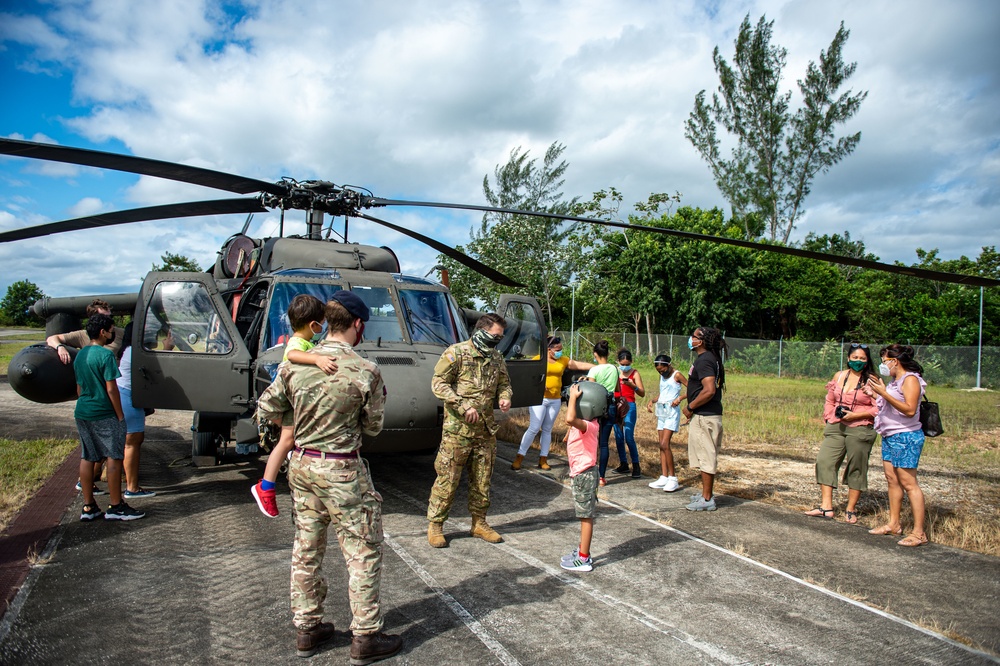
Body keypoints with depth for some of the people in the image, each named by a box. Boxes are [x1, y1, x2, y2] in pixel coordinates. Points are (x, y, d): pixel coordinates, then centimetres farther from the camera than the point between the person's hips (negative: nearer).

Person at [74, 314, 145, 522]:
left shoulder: (80, 355, 11)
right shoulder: (105, 354, -15)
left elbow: (79, 387, 17)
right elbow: (111, 389, -16)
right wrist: (120, 415, -10)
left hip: (82, 413, 9)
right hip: (103, 415, -9)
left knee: (87, 458, 11)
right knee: (114, 457, -1)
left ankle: (88, 507, 16)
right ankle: (116, 507, 3)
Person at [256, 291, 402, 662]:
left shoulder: (294, 365, -3)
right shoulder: (365, 372, -16)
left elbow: (266, 411, 4)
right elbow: (373, 427, -5)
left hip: (301, 465, 6)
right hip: (341, 471, -6)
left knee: (306, 549, 18)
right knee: (363, 554, 8)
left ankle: (307, 629, 31)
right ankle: (365, 638, 16)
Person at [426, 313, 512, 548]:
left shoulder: (496, 358, 11)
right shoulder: (456, 353, -9)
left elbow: (504, 384, 22)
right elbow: (438, 384, -12)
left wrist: (505, 397, -2)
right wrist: (464, 406, -19)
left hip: (486, 429, 6)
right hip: (458, 428, -6)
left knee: (482, 479, 13)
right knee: (448, 478, -1)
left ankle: (479, 523, 27)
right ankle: (435, 525, 12)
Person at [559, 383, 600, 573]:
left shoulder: (589, 426, -24)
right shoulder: (583, 424, 5)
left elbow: (570, 419, -45)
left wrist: (573, 396, -33)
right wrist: (574, 395, 15)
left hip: (585, 475, -10)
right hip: (580, 474, 10)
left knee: (586, 516, -2)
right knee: (585, 515, 18)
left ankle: (583, 559, 6)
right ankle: (582, 552, 30)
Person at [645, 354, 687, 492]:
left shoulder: (677, 375, -7)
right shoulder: (662, 376, 15)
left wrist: (680, 397, -24)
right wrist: (652, 401, 7)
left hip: (672, 412, -8)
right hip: (661, 412, 8)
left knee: (665, 444, -15)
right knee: (662, 445, 5)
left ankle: (673, 478, -7)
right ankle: (664, 477, 8)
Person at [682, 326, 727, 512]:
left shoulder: (704, 361, -18)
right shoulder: (711, 358, 14)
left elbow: (709, 391, -28)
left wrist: (690, 407, -17)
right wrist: (693, 408, 19)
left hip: (704, 417, -11)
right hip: (707, 415, 11)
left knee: (706, 457, -4)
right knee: (706, 457, 17)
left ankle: (707, 499, 2)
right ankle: (706, 493, 27)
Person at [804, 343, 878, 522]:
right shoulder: (839, 376, 11)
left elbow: (878, 408, -9)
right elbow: (830, 400, 19)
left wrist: (855, 415, -16)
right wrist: (829, 417, 7)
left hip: (860, 430, -5)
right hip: (836, 427, 5)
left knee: (856, 469, 4)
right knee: (824, 461, -4)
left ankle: (851, 510, 16)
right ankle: (826, 507, -1)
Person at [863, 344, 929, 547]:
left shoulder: (910, 380, -11)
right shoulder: (895, 381, 16)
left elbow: (910, 410, -22)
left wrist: (884, 393, -23)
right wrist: (875, 394, 13)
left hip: (906, 437, -9)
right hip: (890, 437, 9)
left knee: (908, 483, -8)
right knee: (892, 480, 11)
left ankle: (919, 532, -4)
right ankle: (894, 524, 19)